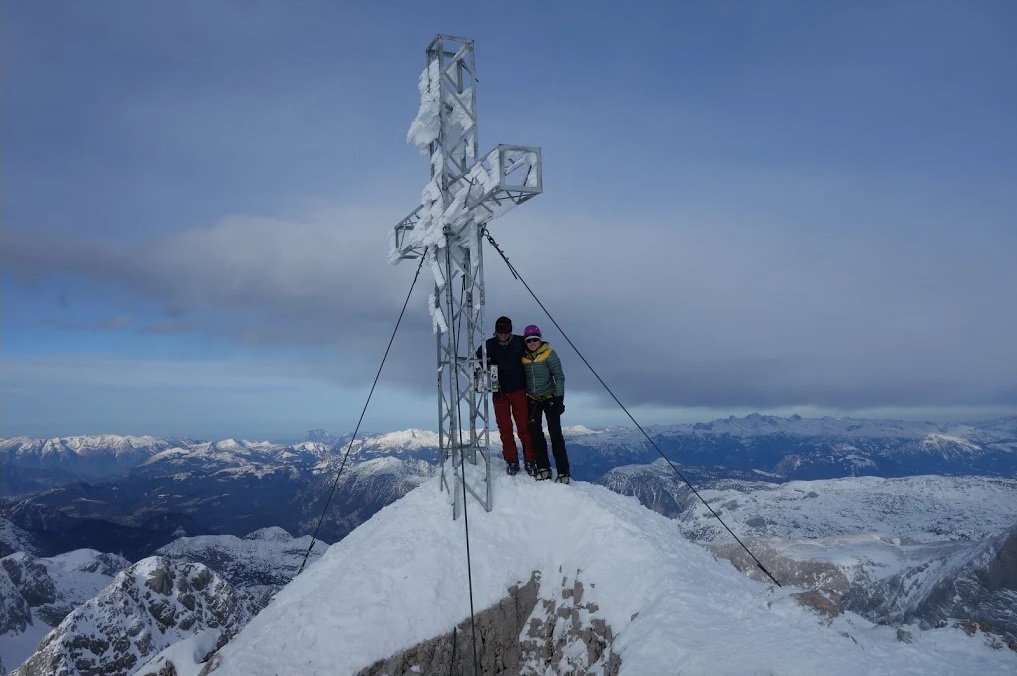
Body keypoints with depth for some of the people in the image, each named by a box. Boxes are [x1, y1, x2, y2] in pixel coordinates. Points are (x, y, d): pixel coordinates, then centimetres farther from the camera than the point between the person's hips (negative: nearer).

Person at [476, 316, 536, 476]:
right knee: (505, 428, 4)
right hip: (499, 392, 1)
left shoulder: (519, 342, -2)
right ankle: (511, 461, 13)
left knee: (524, 427, 0)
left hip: (519, 391, -1)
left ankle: (530, 461, 7)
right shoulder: (489, 345, 0)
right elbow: (477, 361, 8)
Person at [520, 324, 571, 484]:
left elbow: (559, 377, -9)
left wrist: (559, 399, -13)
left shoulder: (549, 354, -11)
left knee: (555, 433, -6)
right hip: (532, 399, 4)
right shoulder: (523, 357, -1)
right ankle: (543, 468, 10)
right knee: (535, 433, 1)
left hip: (549, 398, -4)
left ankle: (563, 471, -3)